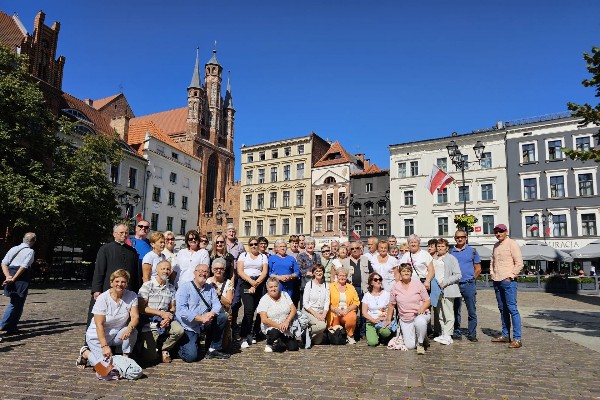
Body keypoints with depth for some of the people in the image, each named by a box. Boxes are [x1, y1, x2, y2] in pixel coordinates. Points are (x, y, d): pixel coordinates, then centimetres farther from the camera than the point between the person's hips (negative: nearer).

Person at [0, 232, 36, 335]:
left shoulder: (13, 249, 13)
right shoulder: (30, 251, -6)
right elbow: (24, 266, -16)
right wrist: (14, 279, -14)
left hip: (11, 276, 7)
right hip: (22, 279, -7)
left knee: (14, 302, 19)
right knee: (18, 304, 5)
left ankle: (12, 327, 20)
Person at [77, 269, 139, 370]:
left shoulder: (132, 296, -9)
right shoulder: (102, 298, -18)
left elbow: (135, 317, -14)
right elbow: (99, 324, -20)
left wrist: (129, 328, -37)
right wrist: (104, 346, -28)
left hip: (118, 334, 3)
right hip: (97, 336, -3)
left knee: (133, 332, -28)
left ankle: (126, 358, -7)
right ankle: (85, 353, 14)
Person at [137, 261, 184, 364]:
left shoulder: (171, 288, 10)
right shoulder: (147, 286, -6)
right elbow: (141, 308, -11)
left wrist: (168, 317, -10)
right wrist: (162, 313, -15)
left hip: (165, 320, 4)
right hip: (149, 323, -4)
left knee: (179, 330, -27)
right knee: (150, 357, -9)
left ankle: (163, 348, 2)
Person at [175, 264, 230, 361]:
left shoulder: (210, 288, 9)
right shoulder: (185, 287, -9)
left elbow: (217, 304, 1)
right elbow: (181, 310, -19)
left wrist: (212, 314, -23)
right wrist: (199, 318, -28)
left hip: (204, 324, 5)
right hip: (188, 327, -5)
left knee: (222, 317, -15)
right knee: (191, 356, -20)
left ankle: (214, 349, -1)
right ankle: (180, 344, 16)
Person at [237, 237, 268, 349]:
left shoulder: (263, 257, 13)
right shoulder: (243, 255, 10)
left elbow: (264, 272, 3)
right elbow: (240, 271, 0)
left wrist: (255, 285, -8)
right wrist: (251, 281, -12)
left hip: (259, 284, 2)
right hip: (245, 283, -2)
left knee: (255, 310, -2)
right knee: (249, 310, -15)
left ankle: (252, 334, 11)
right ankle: (245, 337, -10)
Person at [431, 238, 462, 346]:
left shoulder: (451, 258, -2)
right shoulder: (434, 259, 16)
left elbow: (458, 275, -7)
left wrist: (445, 283, -13)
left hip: (447, 290, -6)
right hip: (437, 291, 6)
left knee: (448, 315, -6)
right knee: (439, 315, 9)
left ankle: (447, 336, -4)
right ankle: (442, 334, 16)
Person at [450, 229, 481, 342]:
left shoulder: (472, 251, 5)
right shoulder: (450, 252, 8)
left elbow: (478, 268, 7)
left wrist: (471, 279, 2)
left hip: (469, 285, -1)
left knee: (472, 311, 1)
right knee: (455, 311, 7)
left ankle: (472, 334, 11)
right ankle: (457, 333, 16)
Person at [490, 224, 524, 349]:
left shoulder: (512, 244, -5)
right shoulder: (496, 246, 16)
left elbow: (519, 263, -10)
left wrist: (510, 277, -12)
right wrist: (492, 274, 13)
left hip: (508, 281, -7)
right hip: (497, 282, 8)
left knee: (512, 308, -9)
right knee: (502, 309, 12)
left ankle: (517, 339, -7)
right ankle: (505, 335, 19)